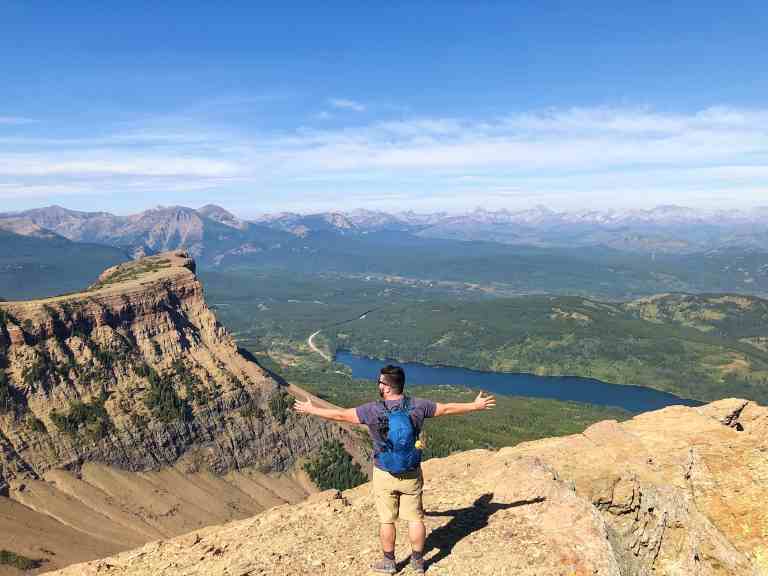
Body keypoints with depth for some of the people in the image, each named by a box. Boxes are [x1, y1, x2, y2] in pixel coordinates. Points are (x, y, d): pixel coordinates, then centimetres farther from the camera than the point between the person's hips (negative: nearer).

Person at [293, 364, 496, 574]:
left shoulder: (373, 410, -19)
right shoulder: (417, 406, -13)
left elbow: (340, 415, -10)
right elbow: (447, 409, -2)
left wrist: (311, 409, 4)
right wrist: (476, 406, 13)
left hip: (384, 475, -2)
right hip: (412, 474, 2)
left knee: (387, 520, 15)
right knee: (415, 518, 17)